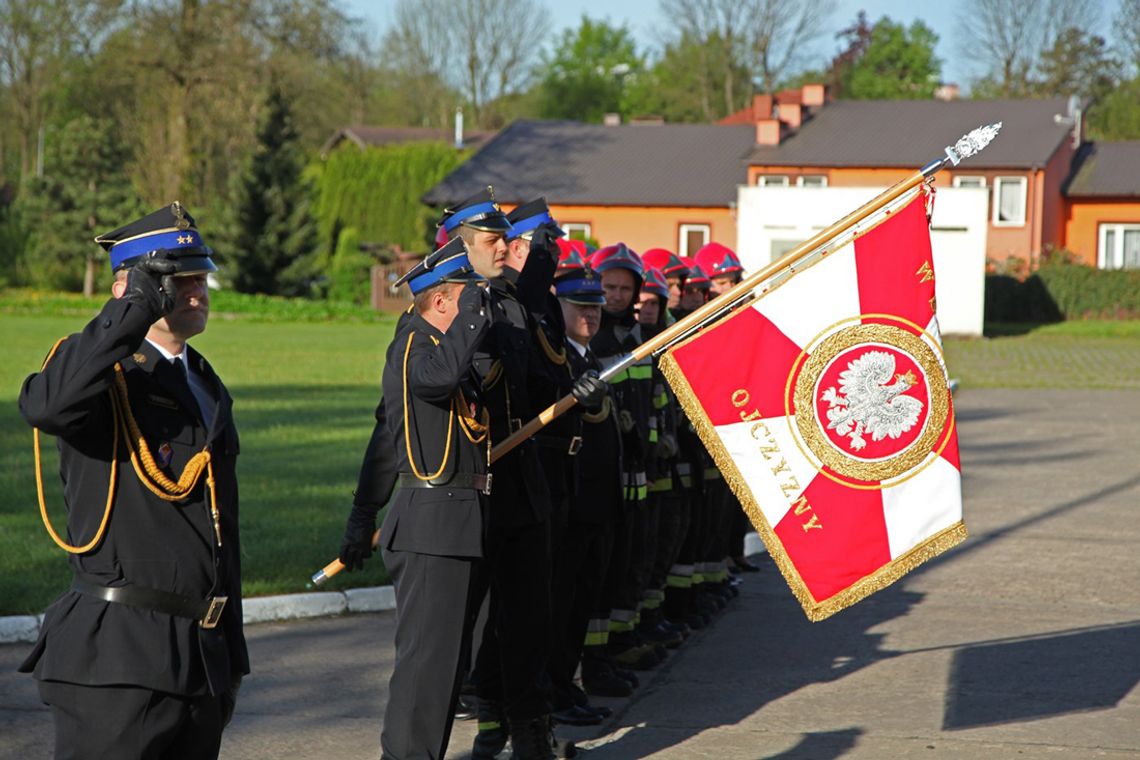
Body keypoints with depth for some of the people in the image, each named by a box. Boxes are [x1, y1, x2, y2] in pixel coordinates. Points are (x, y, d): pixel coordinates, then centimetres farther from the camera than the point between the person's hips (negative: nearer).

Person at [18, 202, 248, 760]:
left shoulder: (208, 387, 19)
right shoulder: (110, 375, -6)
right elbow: (45, 406, -33)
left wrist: (231, 656, 22)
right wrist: (137, 307, -27)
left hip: (201, 658, 8)